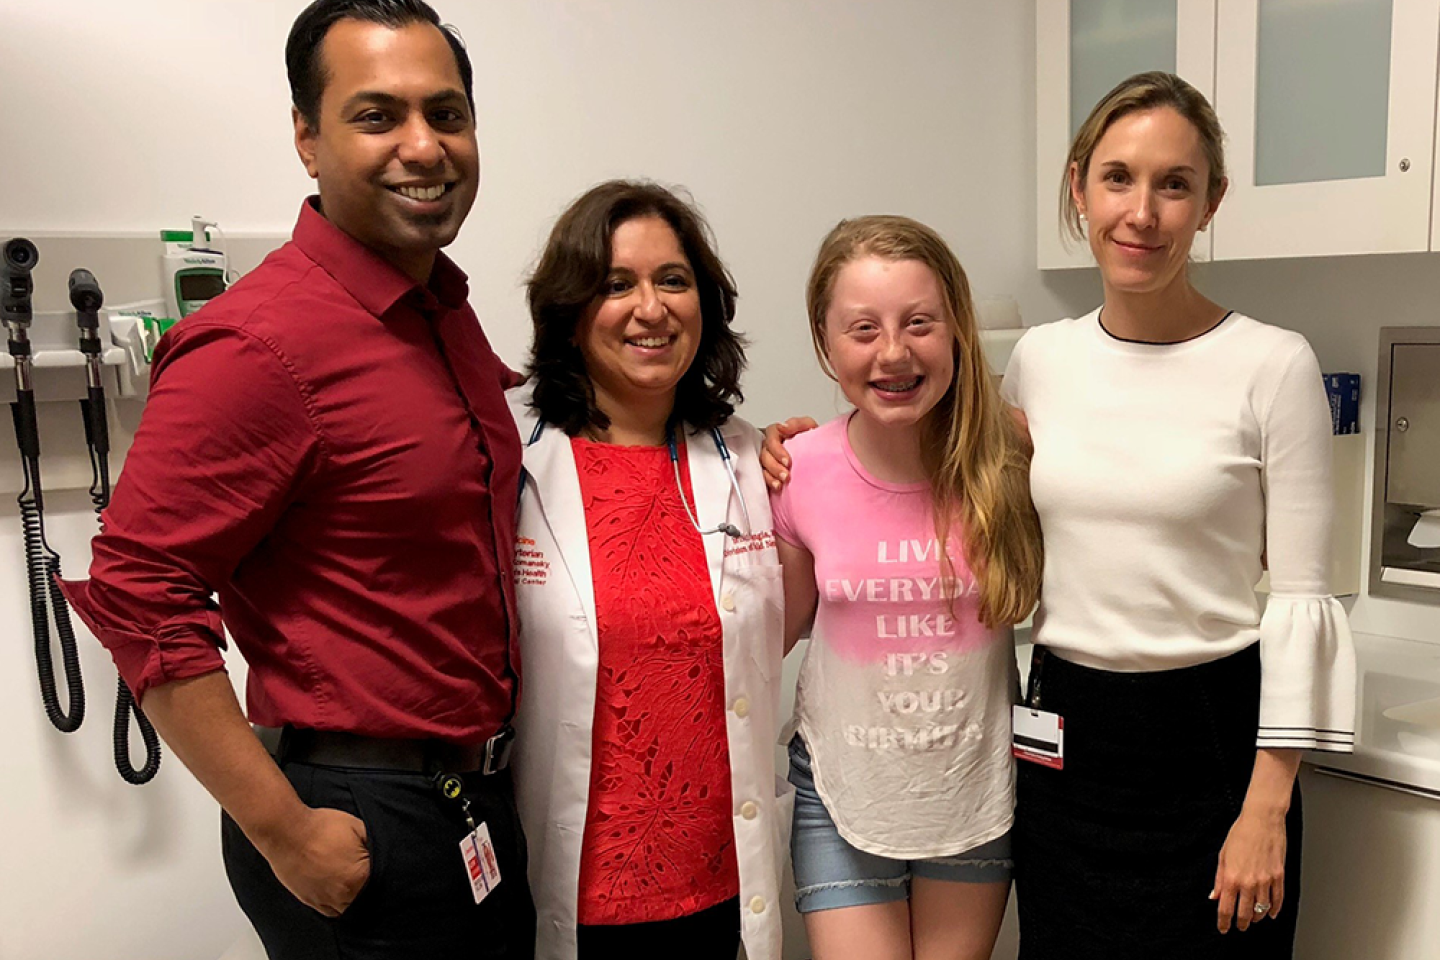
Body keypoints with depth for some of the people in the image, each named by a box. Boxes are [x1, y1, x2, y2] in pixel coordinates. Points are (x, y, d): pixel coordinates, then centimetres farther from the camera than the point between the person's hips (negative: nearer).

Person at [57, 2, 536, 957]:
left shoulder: (448, 310, 6)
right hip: (363, 832, -8)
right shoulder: (259, 343, -21)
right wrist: (285, 834, -19)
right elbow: (135, 593, -22)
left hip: (479, 802, 8)